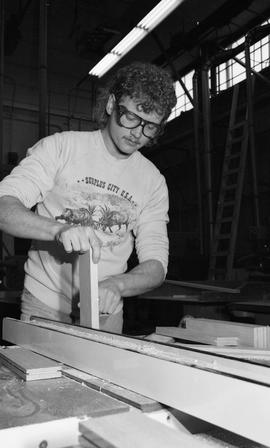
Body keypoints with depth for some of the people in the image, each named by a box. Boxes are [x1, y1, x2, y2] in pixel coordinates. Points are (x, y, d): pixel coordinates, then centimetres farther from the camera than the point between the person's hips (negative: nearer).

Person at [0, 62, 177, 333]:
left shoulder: (153, 182, -1)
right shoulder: (61, 147, -8)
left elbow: (156, 266, -5)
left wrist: (116, 284, -27)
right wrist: (58, 229, -37)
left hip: (106, 312, 3)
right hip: (44, 303, -2)